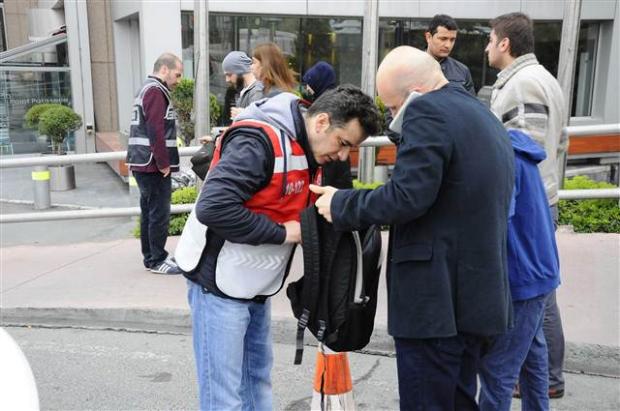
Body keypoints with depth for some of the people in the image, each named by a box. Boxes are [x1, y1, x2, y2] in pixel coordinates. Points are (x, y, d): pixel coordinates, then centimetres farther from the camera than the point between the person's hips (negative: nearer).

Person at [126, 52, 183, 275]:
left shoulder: (146, 90, 20)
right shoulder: (156, 91, -12)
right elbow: (156, 131, -21)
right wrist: (163, 163, -18)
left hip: (142, 164, 10)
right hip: (154, 165, -10)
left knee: (149, 211, 14)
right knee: (159, 213, -4)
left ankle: (150, 257, 22)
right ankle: (157, 260, 3)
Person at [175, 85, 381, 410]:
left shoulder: (307, 148, 7)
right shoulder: (259, 140, -23)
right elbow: (213, 208, -30)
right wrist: (282, 233, -22)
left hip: (254, 285, 9)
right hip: (222, 283, -9)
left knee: (257, 381, 17)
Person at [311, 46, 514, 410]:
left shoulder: (427, 111, -14)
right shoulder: (486, 119, 16)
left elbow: (407, 196, -23)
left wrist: (341, 205, -10)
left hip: (435, 299, -10)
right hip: (477, 295, 10)